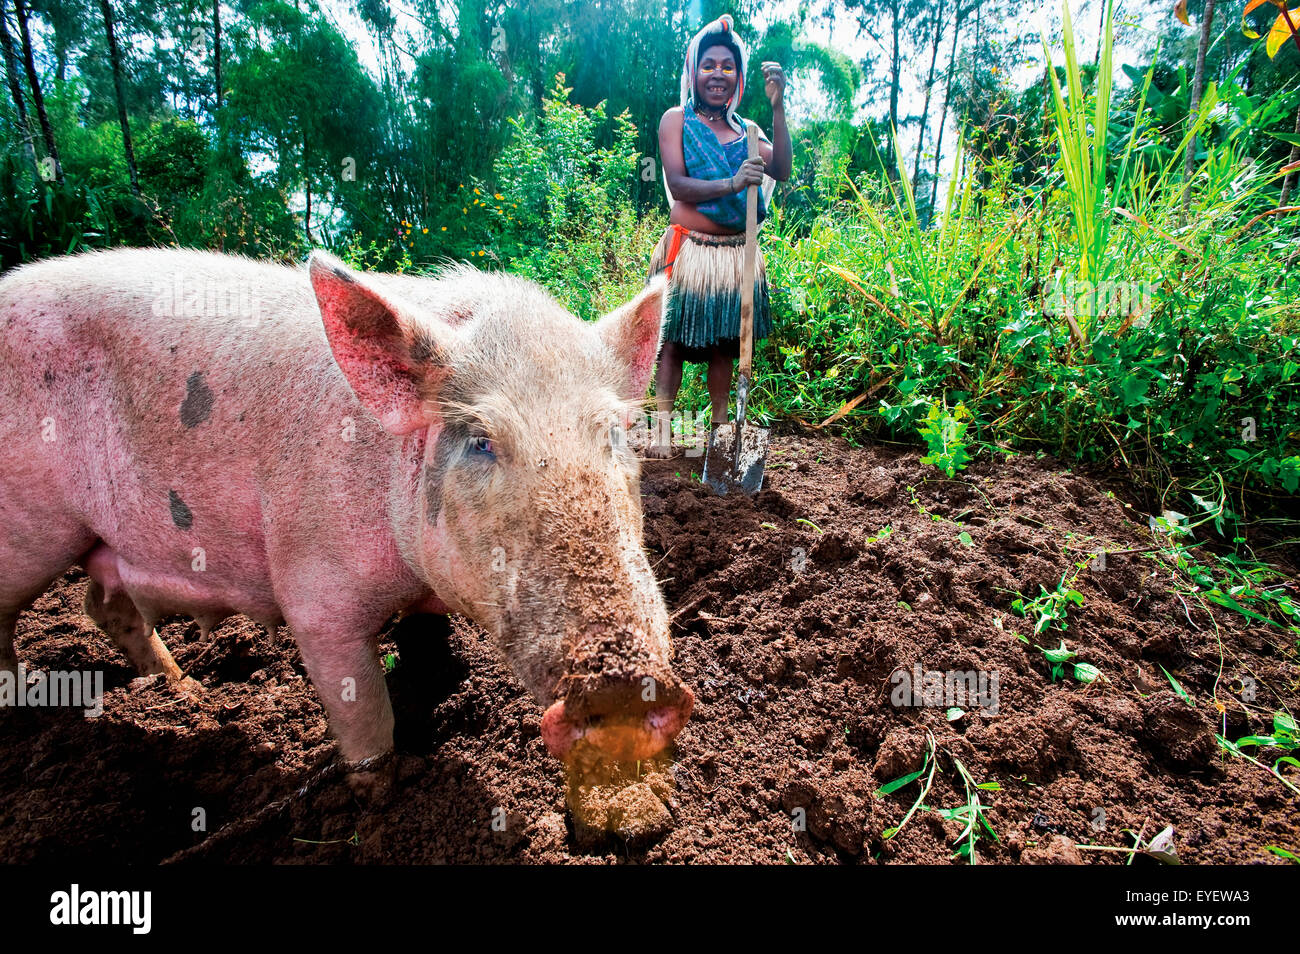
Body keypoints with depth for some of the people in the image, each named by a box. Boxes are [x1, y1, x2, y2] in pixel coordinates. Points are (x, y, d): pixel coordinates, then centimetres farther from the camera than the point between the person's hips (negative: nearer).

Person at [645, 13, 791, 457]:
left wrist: (777, 108, -9)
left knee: (724, 343, 8)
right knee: (674, 341, -3)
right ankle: (662, 428, 2)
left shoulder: (744, 129, 15)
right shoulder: (676, 120, 4)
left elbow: (781, 170, -1)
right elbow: (677, 184, -9)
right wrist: (730, 185, -23)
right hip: (689, 249, -4)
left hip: (736, 252, 4)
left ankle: (720, 427, 17)